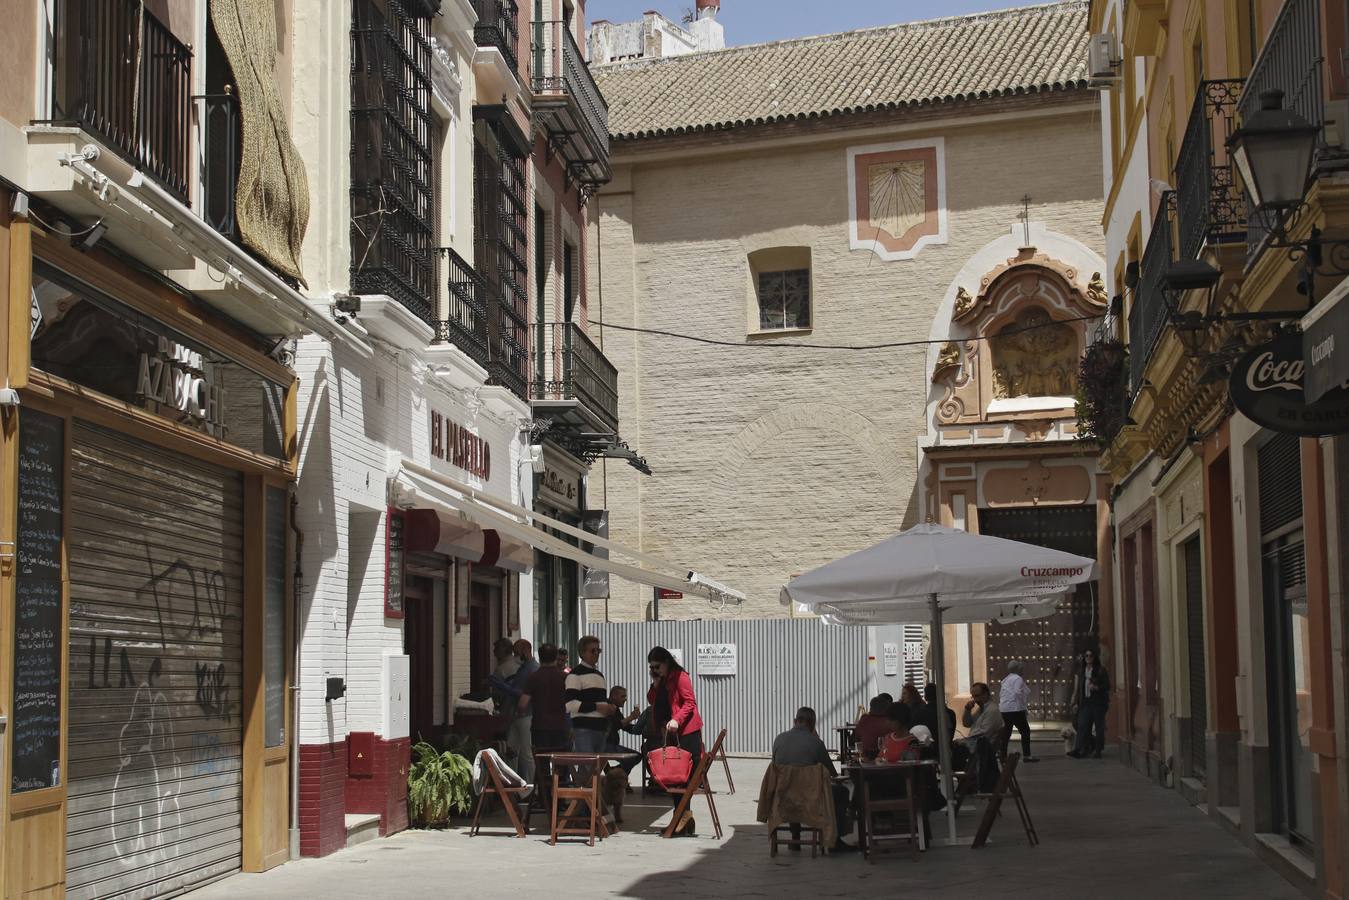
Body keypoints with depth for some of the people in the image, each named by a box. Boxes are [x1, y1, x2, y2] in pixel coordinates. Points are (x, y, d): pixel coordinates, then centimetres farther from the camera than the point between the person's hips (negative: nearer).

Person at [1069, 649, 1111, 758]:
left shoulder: (1101, 670, 1)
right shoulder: (1081, 672, 15)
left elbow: (1107, 686, -2)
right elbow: (1078, 688, 19)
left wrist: (1096, 687, -18)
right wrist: (1076, 702, 13)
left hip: (1098, 701, -4)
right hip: (1085, 702, 4)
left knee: (1099, 726, -1)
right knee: (1082, 725, -7)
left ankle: (1098, 750, 6)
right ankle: (1078, 749, -14)